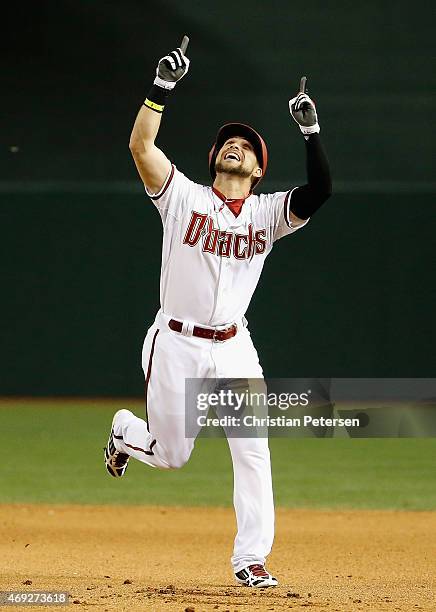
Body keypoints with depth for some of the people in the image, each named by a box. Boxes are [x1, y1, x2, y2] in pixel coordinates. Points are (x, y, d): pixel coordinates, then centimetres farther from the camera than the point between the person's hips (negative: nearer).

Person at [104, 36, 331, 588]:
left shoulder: (268, 212, 4)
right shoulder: (183, 196, -2)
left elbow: (320, 191, -12)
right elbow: (140, 145, -15)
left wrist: (311, 131, -21)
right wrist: (162, 86, -23)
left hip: (232, 349, 2)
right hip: (176, 344, -2)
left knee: (252, 449, -9)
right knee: (170, 455, 7)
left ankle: (251, 559, -2)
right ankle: (126, 431, 42)